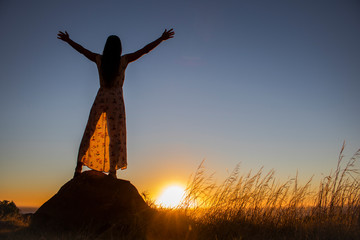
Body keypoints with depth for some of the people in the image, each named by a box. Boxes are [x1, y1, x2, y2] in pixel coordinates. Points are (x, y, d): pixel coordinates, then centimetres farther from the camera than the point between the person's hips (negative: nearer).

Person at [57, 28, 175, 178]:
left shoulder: (99, 59, 4)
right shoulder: (124, 60, -2)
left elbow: (81, 49, 18)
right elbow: (145, 49, 0)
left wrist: (67, 40, 34)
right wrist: (162, 38, 7)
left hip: (100, 99, 2)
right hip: (116, 100, -2)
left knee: (89, 132, 10)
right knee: (115, 136, 3)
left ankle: (79, 166, 5)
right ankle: (112, 171, -1)